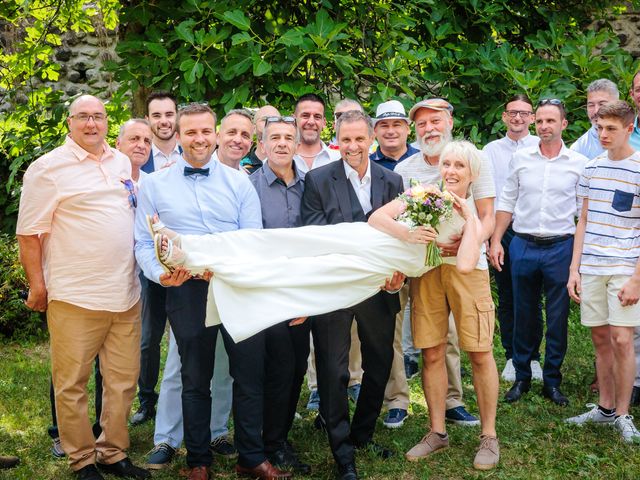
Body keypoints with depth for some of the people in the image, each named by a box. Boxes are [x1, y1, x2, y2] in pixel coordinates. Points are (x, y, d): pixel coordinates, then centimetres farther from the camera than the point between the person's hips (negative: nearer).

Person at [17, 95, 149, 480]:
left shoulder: (123, 162, 13)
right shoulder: (48, 167, -4)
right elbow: (29, 233, -5)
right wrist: (37, 287, -6)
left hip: (126, 295, 5)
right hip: (74, 299, -5)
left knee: (123, 380, 11)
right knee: (72, 384, 3)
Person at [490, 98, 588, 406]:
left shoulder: (578, 163, 1)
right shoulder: (521, 158, 5)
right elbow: (507, 202, 9)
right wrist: (495, 241, 2)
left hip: (560, 247, -1)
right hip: (523, 245, 1)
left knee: (557, 318, 5)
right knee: (523, 315, 10)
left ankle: (552, 381, 18)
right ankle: (521, 377, 23)